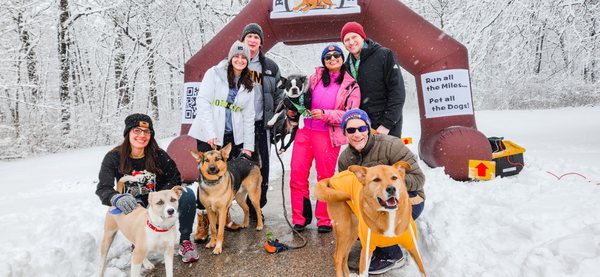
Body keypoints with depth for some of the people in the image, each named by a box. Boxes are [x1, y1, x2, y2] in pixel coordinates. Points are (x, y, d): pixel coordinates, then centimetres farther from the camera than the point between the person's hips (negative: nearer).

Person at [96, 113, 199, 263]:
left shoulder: (158, 155, -10)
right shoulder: (113, 158, -11)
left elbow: (175, 178, -5)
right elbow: (103, 188, -19)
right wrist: (117, 198, -43)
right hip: (132, 207, -1)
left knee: (187, 194, -27)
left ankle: (185, 241, -9)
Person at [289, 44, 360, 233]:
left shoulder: (351, 86, 3)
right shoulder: (315, 77, 11)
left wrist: (325, 114, -16)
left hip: (328, 136, -3)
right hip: (304, 131, 3)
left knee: (325, 177, 4)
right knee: (297, 174, 0)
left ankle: (324, 219, 19)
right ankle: (300, 217, 13)